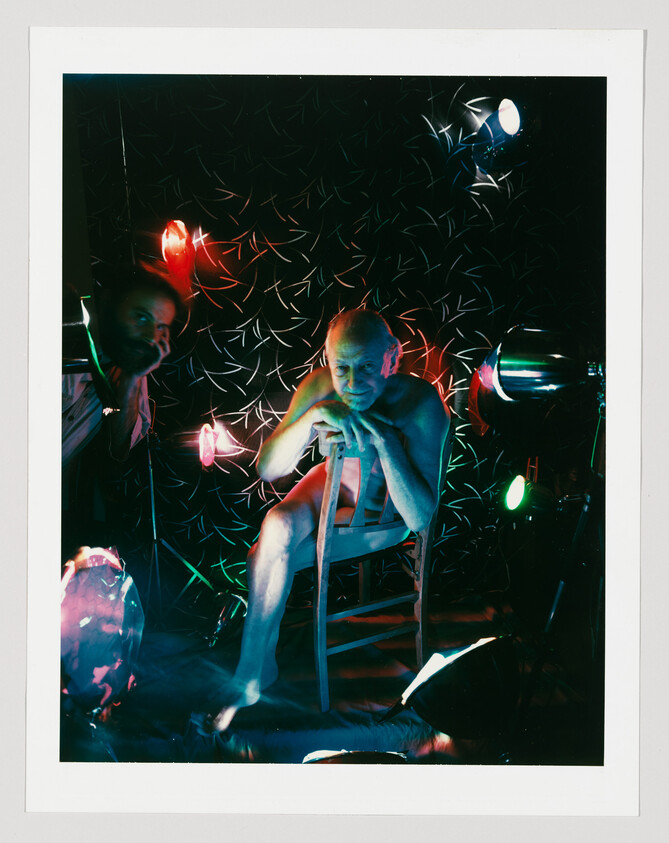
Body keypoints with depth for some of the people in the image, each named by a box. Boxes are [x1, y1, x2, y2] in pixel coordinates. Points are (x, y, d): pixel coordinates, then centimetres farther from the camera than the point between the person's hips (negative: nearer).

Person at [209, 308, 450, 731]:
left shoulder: (421, 403, -33)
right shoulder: (320, 387, -23)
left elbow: (419, 517, -35)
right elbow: (267, 468, -22)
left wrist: (386, 441, -46)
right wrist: (313, 415, -38)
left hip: (389, 507, -3)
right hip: (339, 480, 4)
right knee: (279, 525, -25)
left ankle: (251, 674, 2)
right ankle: (254, 670, -4)